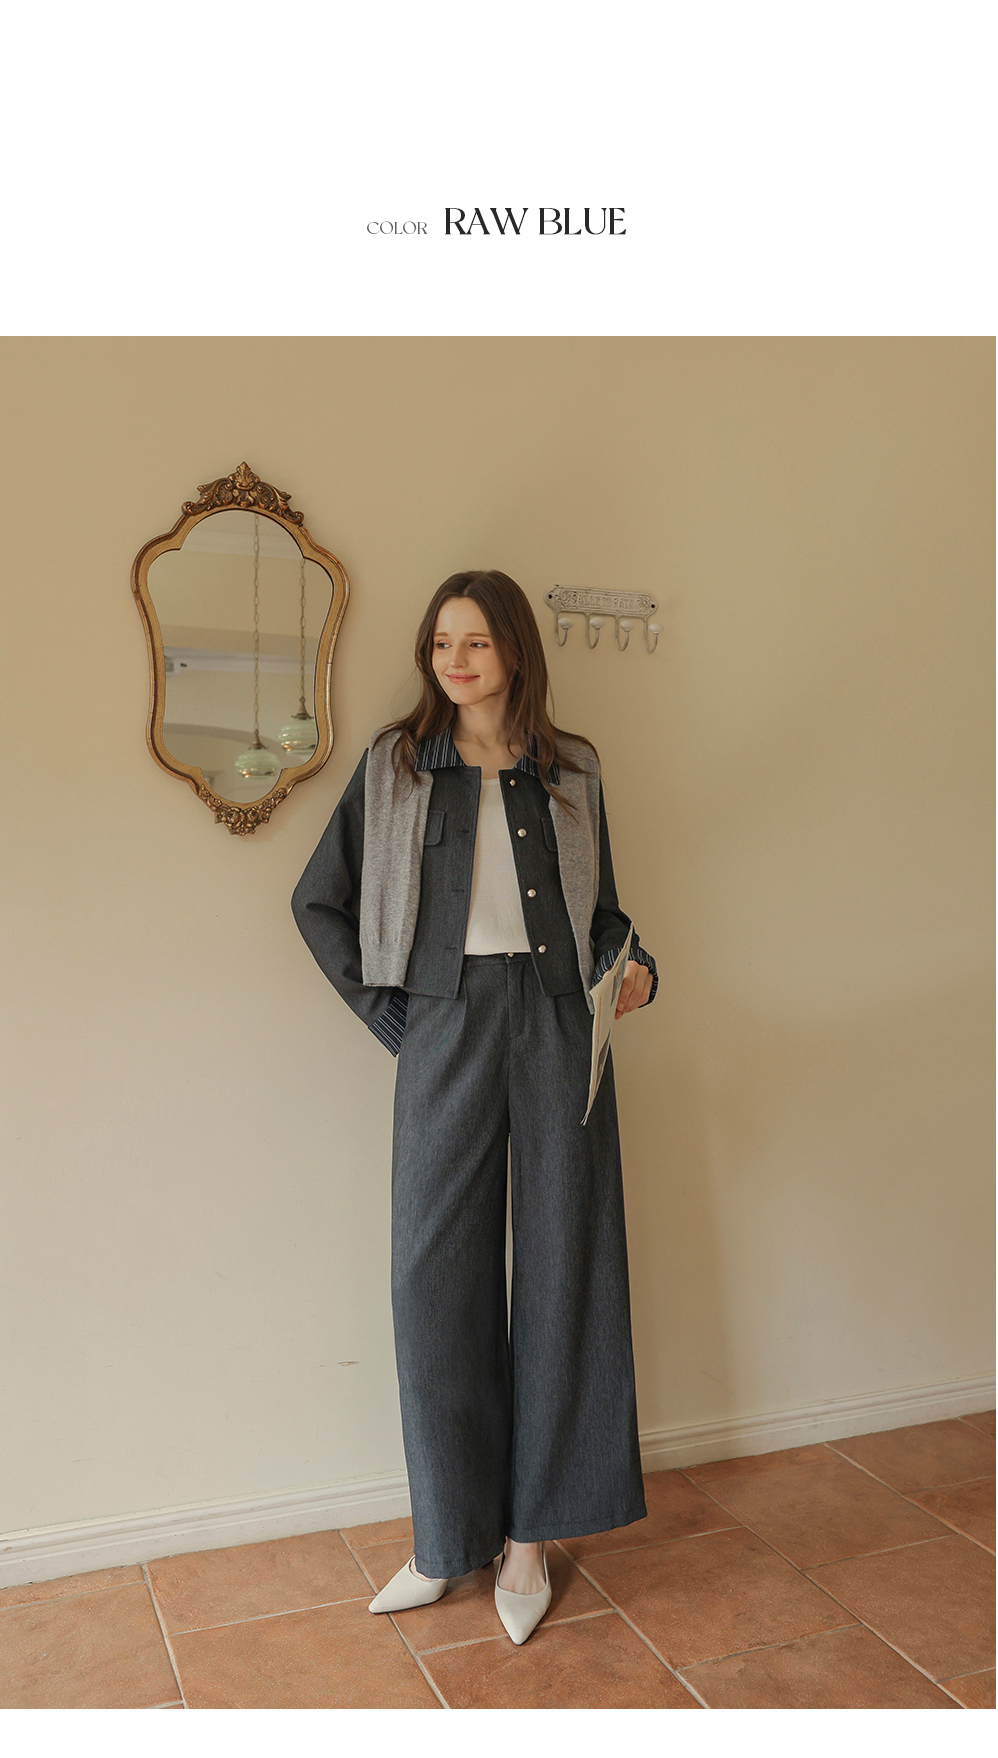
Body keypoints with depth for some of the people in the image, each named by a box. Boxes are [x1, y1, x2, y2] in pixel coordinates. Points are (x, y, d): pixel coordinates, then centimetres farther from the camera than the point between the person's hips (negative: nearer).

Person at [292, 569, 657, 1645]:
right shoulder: (396, 767, 6)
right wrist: (387, 1014, 2)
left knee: (560, 1269, 4)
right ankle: (449, 1537, 20)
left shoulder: (570, 771, 10)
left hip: (559, 1027, 1)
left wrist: (633, 966, -1)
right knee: (437, 1275, 2)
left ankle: (529, 1535, 21)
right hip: (447, 1032, -1)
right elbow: (318, 901, 9)